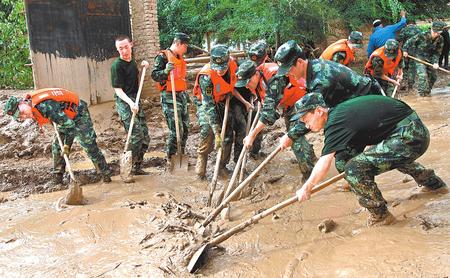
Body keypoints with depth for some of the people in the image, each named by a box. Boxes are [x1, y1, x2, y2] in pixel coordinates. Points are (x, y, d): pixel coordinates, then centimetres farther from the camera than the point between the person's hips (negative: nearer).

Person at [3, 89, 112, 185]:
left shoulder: (44, 106, -36)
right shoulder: (31, 103, -6)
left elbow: (69, 124, -33)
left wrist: (67, 145, -25)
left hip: (78, 114, -10)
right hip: (66, 117, 10)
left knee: (89, 145, -8)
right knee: (57, 146, 6)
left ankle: (106, 175, 0)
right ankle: (57, 178, 14)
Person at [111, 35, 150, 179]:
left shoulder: (132, 61, 12)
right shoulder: (117, 65, -11)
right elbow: (118, 90, -14)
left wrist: (143, 68, 11)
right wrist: (130, 103, -29)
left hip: (135, 101, 8)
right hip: (124, 102, -8)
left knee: (145, 137, 9)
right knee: (136, 135, -16)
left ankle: (137, 167, 22)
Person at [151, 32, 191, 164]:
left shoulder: (180, 58, 17)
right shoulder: (163, 57, -9)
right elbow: (154, 75, -15)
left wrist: (186, 94, 27)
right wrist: (166, 71, -32)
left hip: (182, 95, 8)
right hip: (169, 97, -8)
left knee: (185, 128, 10)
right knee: (176, 130, -11)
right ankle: (171, 158, 2)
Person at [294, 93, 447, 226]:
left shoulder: (335, 122, -18)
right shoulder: (339, 112, 9)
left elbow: (324, 163, -22)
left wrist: (306, 188, -13)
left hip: (409, 138, -10)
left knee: (354, 168, -17)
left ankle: (380, 215, 2)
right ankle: (434, 183, 60)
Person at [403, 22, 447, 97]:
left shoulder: (440, 40, -8)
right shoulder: (422, 35, -22)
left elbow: (437, 52, -2)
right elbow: (410, 41, -10)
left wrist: (435, 62, -14)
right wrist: (405, 50, -10)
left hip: (430, 59, 5)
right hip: (420, 57, -5)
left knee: (433, 76, 12)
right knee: (422, 75, -20)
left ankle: (428, 91, 33)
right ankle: (423, 93, -10)